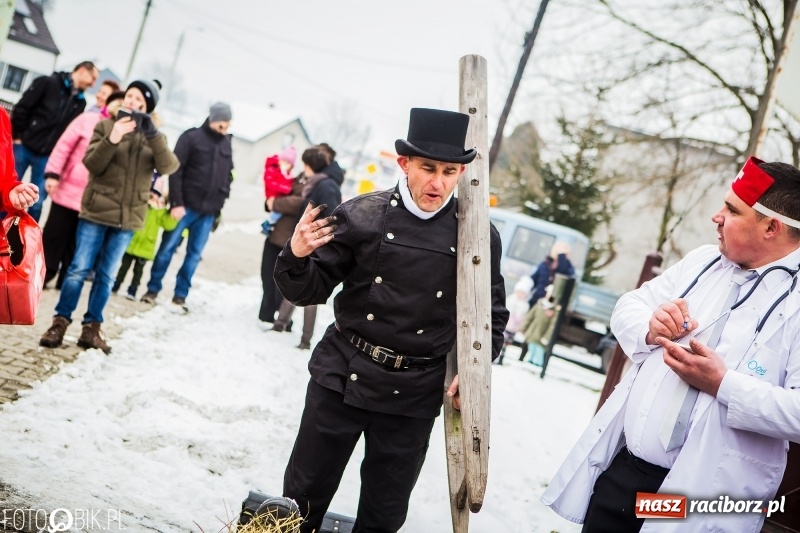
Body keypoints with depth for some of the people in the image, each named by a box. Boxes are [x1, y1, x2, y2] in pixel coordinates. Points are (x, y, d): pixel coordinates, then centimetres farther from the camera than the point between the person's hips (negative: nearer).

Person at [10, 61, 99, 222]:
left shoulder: (80, 102, 11)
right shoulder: (48, 82, -4)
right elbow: (22, 108, -6)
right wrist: (17, 137, -8)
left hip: (47, 156, 4)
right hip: (24, 147, -4)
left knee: (36, 204, 3)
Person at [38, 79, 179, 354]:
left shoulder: (154, 138, 9)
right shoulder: (106, 126, 4)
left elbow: (168, 167, -10)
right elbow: (92, 164, -7)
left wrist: (152, 134, -23)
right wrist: (111, 140, -24)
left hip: (128, 217, 2)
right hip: (97, 210, -2)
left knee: (106, 275, 7)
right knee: (79, 269, -2)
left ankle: (91, 328, 14)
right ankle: (60, 321, 8)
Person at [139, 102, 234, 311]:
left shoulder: (226, 143, 11)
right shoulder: (191, 137, -4)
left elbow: (228, 175, 18)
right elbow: (175, 171, -8)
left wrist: (220, 202, 9)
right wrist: (176, 203, -14)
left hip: (209, 211, 4)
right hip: (186, 206, -4)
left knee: (194, 254, 6)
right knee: (168, 248, 3)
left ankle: (180, 295, 13)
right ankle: (153, 289, 15)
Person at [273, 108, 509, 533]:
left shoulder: (478, 235, -4)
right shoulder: (362, 215, -8)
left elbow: (492, 315, 8)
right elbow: (309, 291, -3)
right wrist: (297, 256, -24)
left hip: (414, 395, 1)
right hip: (342, 377, 0)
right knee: (303, 497, 13)